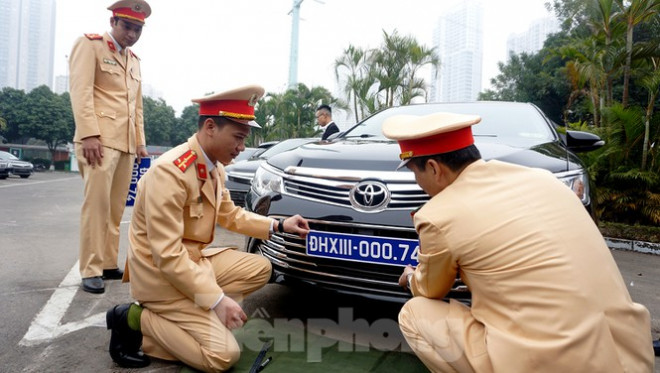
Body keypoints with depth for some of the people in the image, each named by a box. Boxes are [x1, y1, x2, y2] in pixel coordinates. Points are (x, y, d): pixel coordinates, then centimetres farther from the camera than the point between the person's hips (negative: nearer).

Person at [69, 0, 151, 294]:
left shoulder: (134, 60, 24)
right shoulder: (89, 44, 3)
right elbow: (81, 91, -9)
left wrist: (140, 142, 15)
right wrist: (89, 135, -19)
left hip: (126, 143, 7)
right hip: (99, 139, -6)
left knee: (116, 207, 6)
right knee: (96, 204, -9)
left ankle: (108, 264, 13)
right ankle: (91, 271, -3)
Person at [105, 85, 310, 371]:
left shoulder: (215, 168, 2)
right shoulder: (169, 172, -27)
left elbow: (230, 215, 17)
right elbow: (167, 257, -28)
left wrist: (277, 225, 6)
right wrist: (217, 300, -25)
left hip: (195, 260, 9)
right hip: (162, 274, -9)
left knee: (260, 269, 7)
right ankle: (135, 320, 1)